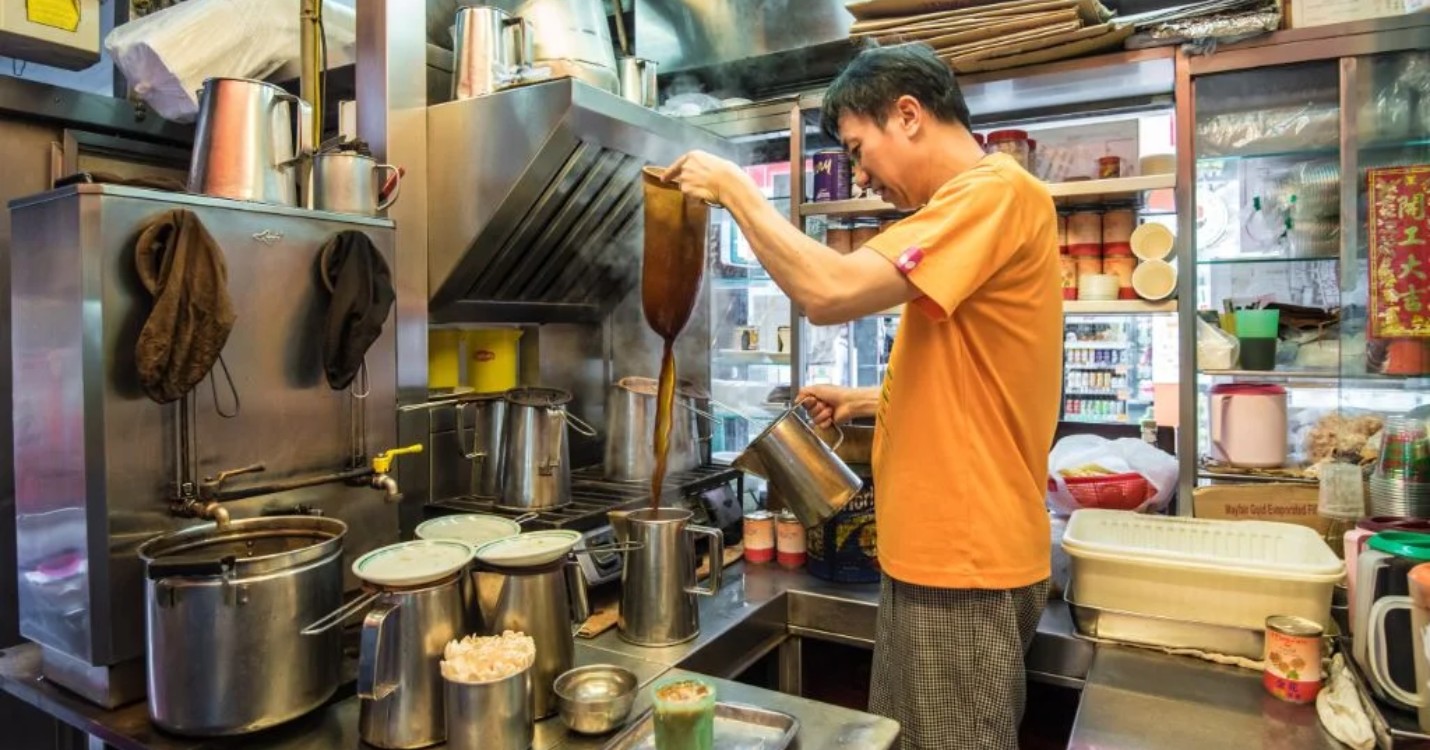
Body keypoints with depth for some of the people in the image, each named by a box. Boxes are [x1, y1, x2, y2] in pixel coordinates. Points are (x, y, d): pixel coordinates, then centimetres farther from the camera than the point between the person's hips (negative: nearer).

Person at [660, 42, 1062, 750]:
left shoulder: (996, 191, -16)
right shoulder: (976, 203, 17)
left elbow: (830, 290, -27)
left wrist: (732, 186, -14)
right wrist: (864, 400, 14)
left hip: (964, 563, -10)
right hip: (943, 553, 10)